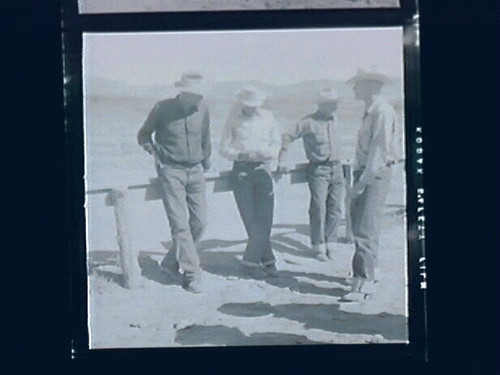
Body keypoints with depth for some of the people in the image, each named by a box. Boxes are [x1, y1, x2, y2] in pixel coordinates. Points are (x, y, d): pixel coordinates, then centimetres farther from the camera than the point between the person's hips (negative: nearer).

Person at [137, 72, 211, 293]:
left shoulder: (202, 109, 3)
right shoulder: (163, 109, -8)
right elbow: (143, 135, 6)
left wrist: (206, 163, 22)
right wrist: (155, 153, -4)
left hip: (195, 171, 5)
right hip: (171, 171, -4)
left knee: (199, 221, 2)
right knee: (180, 223, -10)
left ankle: (172, 262, 20)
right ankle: (191, 274, -10)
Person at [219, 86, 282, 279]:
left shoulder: (268, 118, 8)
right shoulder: (234, 119, 2)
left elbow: (276, 143, 13)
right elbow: (224, 148, 3)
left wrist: (268, 153, -9)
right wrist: (240, 154, -15)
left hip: (262, 170, 2)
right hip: (242, 171, -2)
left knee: (264, 219, -7)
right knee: (251, 220, -2)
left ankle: (250, 262, -1)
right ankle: (267, 261, 7)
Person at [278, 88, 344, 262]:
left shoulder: (334, 118, 10)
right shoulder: (309, 122, -9)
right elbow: (287, 137, -8)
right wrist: (282, 160, -13)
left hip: (336, 169, 6)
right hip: (318, 170, -6)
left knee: (335, 210, 5)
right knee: (319, 210, -6)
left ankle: (330, 244, 16)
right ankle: (319, 247, 5)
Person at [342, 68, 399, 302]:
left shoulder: (383, 112, -13)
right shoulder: (369, 112, 17)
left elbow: (378, 148, -19)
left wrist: (363, 181, -20)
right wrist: (358, 178, 15)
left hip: (376, 175, -10)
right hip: (363, 174, 10)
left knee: (366, 230, -14)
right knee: (358, 225, 15)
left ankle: (363, 283, -15)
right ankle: (368, 272, 26)